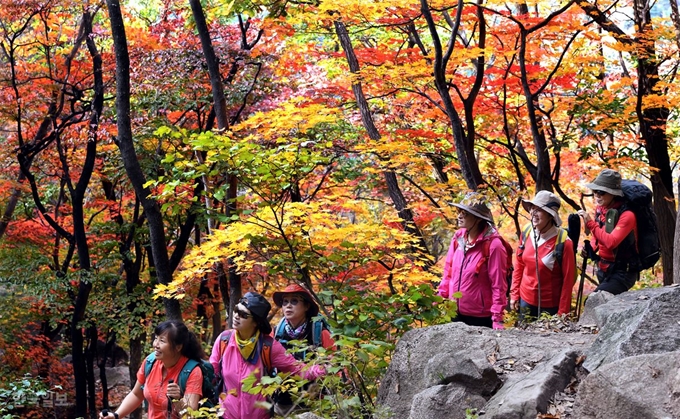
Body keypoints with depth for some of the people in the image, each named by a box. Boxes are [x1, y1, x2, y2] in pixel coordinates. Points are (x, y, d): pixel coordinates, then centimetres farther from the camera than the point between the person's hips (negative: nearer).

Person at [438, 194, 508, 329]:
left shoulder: (492, 245, -16)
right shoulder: (458, 238, 1)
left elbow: (499, 285, -15)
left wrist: (497, 319, -16)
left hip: (481, 317, -5)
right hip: (455, 313, 6)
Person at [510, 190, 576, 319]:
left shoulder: (563, 242, -16)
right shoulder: (527, 233, -3)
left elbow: (568, 279, -12)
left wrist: (562, 313, -12)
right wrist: (514, 294, 7)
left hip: (550, 306, -5)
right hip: (525, 300, 5)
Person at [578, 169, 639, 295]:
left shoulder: (626, 215, -20)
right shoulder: (600, 209, 3)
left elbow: (611, 242, -33)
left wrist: (590, 223, -31)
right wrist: (591, 249, -1)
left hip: (622, 272, -9)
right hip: (604, 270, 9)